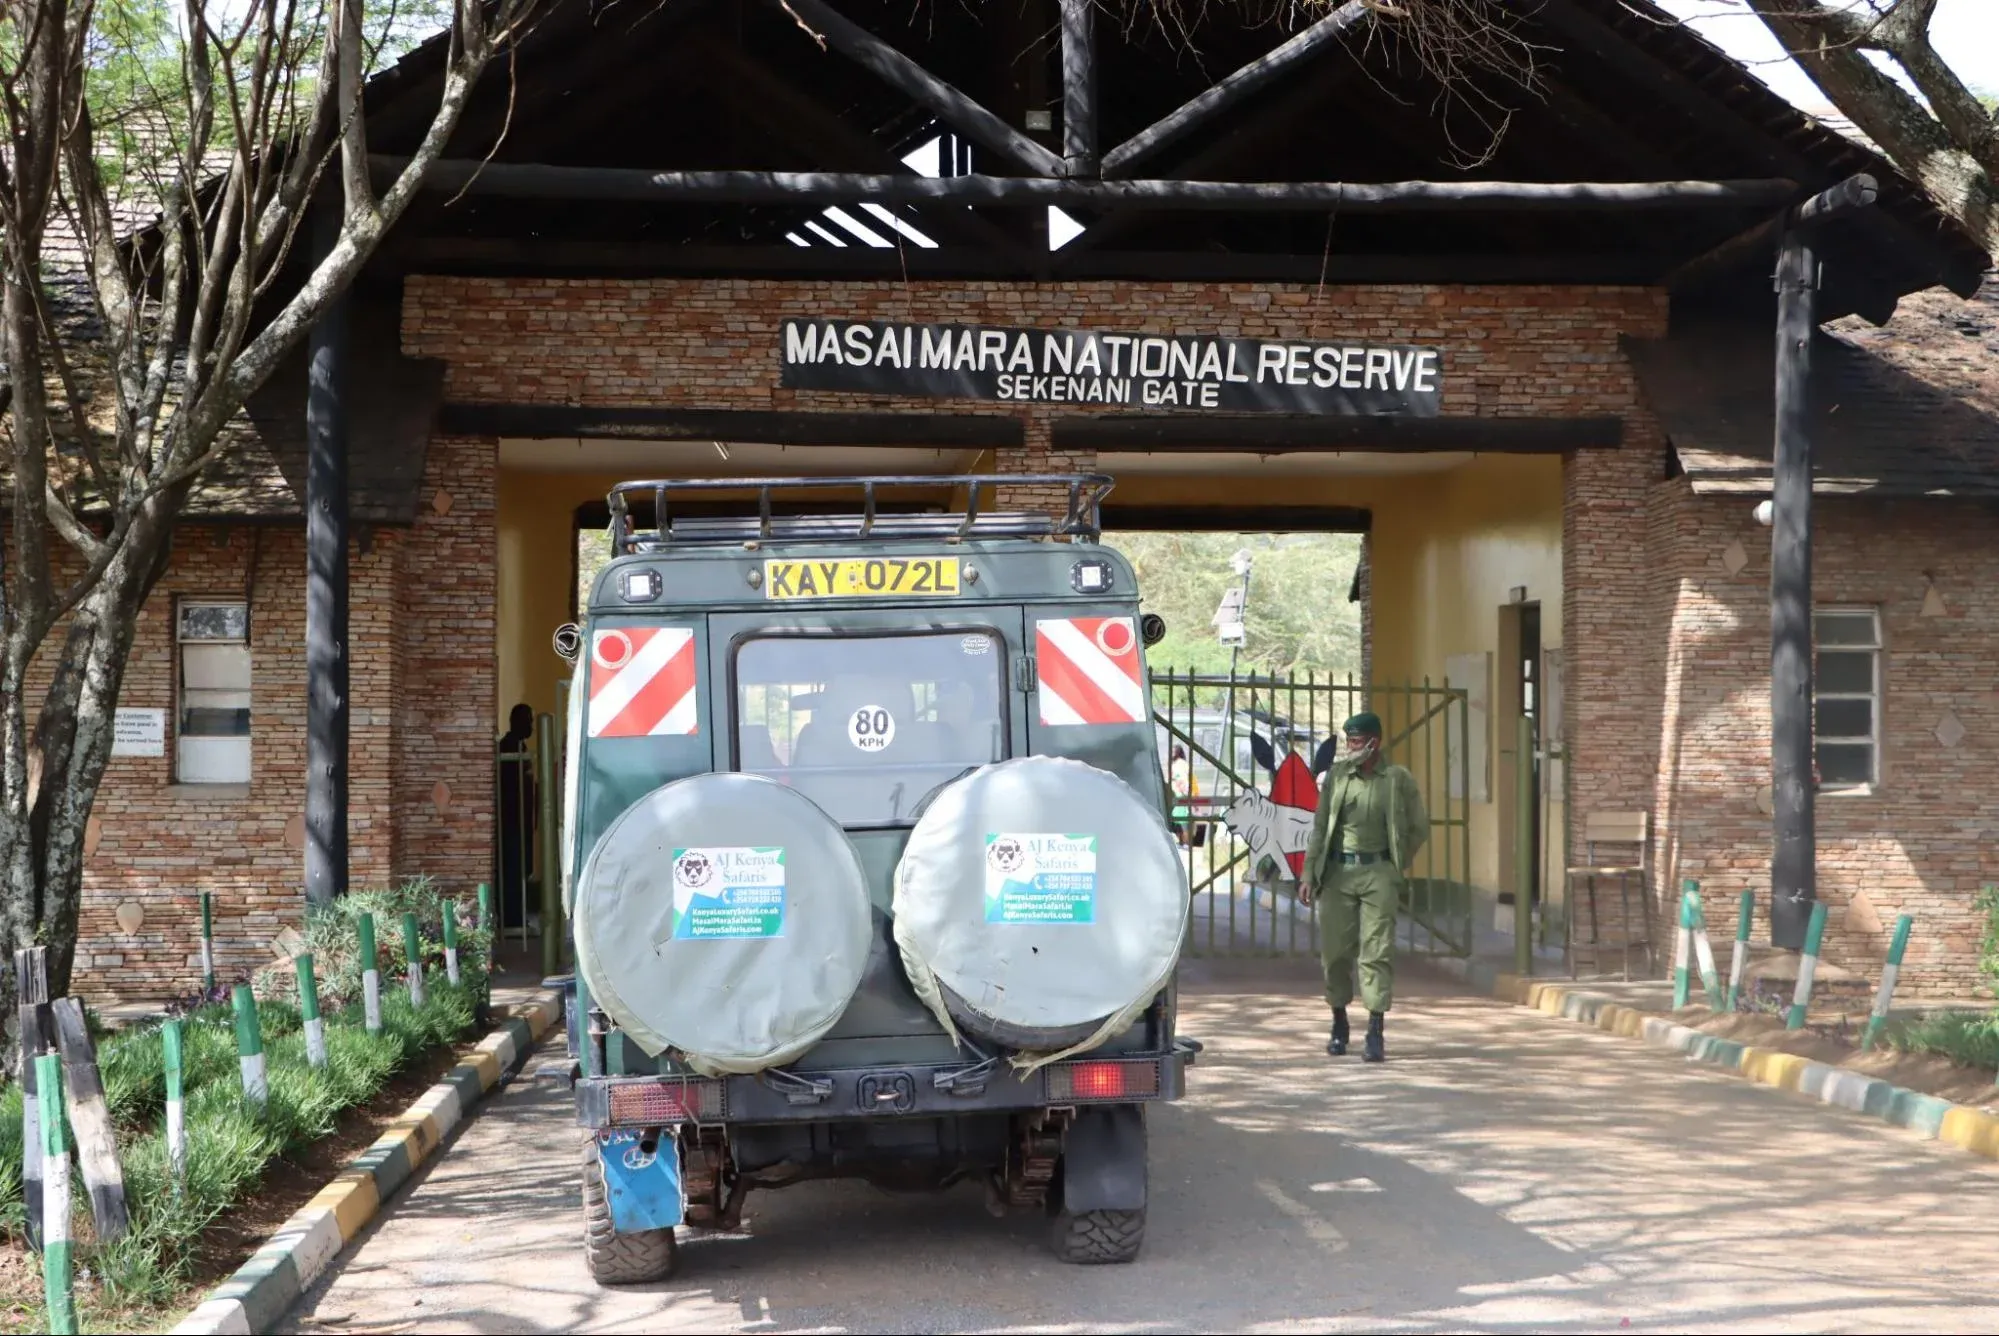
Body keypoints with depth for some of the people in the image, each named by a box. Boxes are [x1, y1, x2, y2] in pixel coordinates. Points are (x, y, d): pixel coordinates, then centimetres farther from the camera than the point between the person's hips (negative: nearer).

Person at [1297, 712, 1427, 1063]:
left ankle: (1376, 1033, -5)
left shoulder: (1398, 780, 1)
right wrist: (1308, 873, 5)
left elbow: (1419, 827, 11)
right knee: (1335, 951, 5)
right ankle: (1339, 1026, 21)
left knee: (1377, 951, -7)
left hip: (1378, 873, -2)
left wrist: (1397, 865, 9)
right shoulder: (1336, 776, 7)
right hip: (1338, 872, 2)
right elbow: (1320, 826, 9)